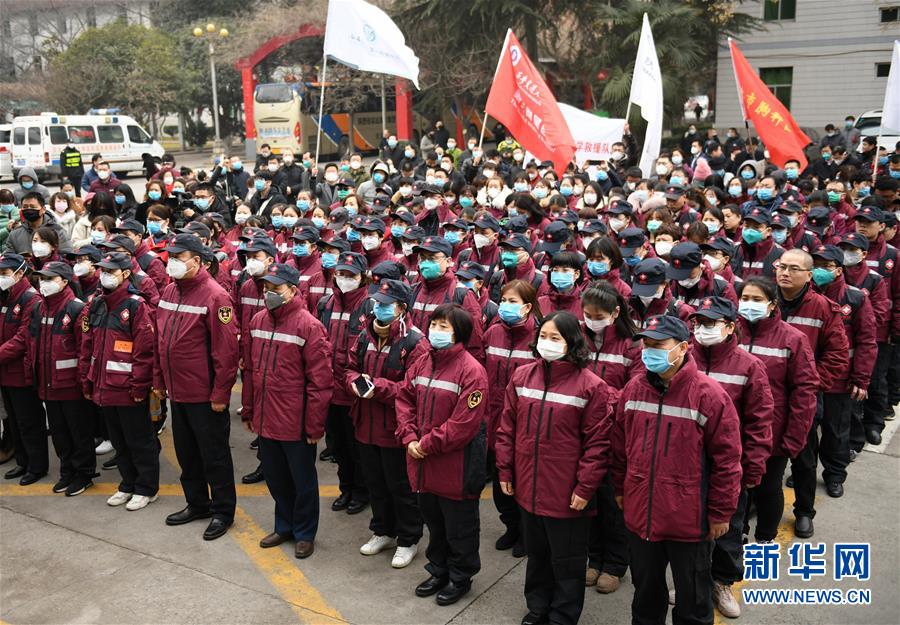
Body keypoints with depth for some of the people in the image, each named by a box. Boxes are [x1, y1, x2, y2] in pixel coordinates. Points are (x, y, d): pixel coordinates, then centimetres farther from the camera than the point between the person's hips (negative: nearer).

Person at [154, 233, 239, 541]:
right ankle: (197, 503, 36)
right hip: (177, 391, 8)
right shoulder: (169, 292, 7)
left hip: (205, 395, -8)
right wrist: (158, 380, 13)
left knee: (214, 455, 5)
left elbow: (226, 350, -19)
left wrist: (220, 393, -19)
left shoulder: (215, 296, -17)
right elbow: (161, 340, 14)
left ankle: (223, 511, 20)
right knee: (186, 452, 19)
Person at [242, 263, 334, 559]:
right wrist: (248, 412, 12)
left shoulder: (308, 326, -15)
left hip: (296, 423, -6)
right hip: (266, 420, 6)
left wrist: (315, 425, -15)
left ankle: (304, 533, 29)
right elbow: (250, 370, 12)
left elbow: (320, 381, -16)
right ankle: (285, 526, 40)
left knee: (302, 481, 11)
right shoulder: (257, 321, 4)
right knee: (275, 477, 20)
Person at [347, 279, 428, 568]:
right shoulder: (366, 337, 4)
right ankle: (383, 531, 41)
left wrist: (379, 387, -28)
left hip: (396, 429, -7)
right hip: (367, 425, 7)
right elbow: (351, 368, 15)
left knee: (401, 486, 8)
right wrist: (355, 381, -9)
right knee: (375, 482, 21)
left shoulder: (414, 342, -18)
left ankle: (408, 541, 26)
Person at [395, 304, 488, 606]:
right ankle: (439, 571, 41)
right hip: (423, 463, 7)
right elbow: (405, 400, 8)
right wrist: (410, 438, -6)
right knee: (434, 521, 23)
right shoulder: (422, 363, 4)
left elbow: (464, 423, -22)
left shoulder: (471, 370, -18)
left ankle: (460, 577, 31)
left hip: (456, 465, -7)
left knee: (459, 526, 12)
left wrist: (428, 444, -18)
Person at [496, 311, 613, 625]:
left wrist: (585, 488, -13)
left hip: (567, 495, -4)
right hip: (528, 488, 5)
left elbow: (597, 443, -12)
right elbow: (507, 428, 6)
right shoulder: (522, 376, 0)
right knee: (536, 554, 23)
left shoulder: (591, 386, -14)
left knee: (566, 562, 12)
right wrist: (505, 471, 5)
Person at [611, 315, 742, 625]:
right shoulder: (633, 388, -1)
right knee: (645, 590, 23)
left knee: (692, 599, 15)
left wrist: (721, 512, -8)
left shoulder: (709, 395, -16)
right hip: (640, 513, 4)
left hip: (689, 519, -4)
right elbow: (620, 445, 10)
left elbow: (726, 459, -12)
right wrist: (620, 489, 14)